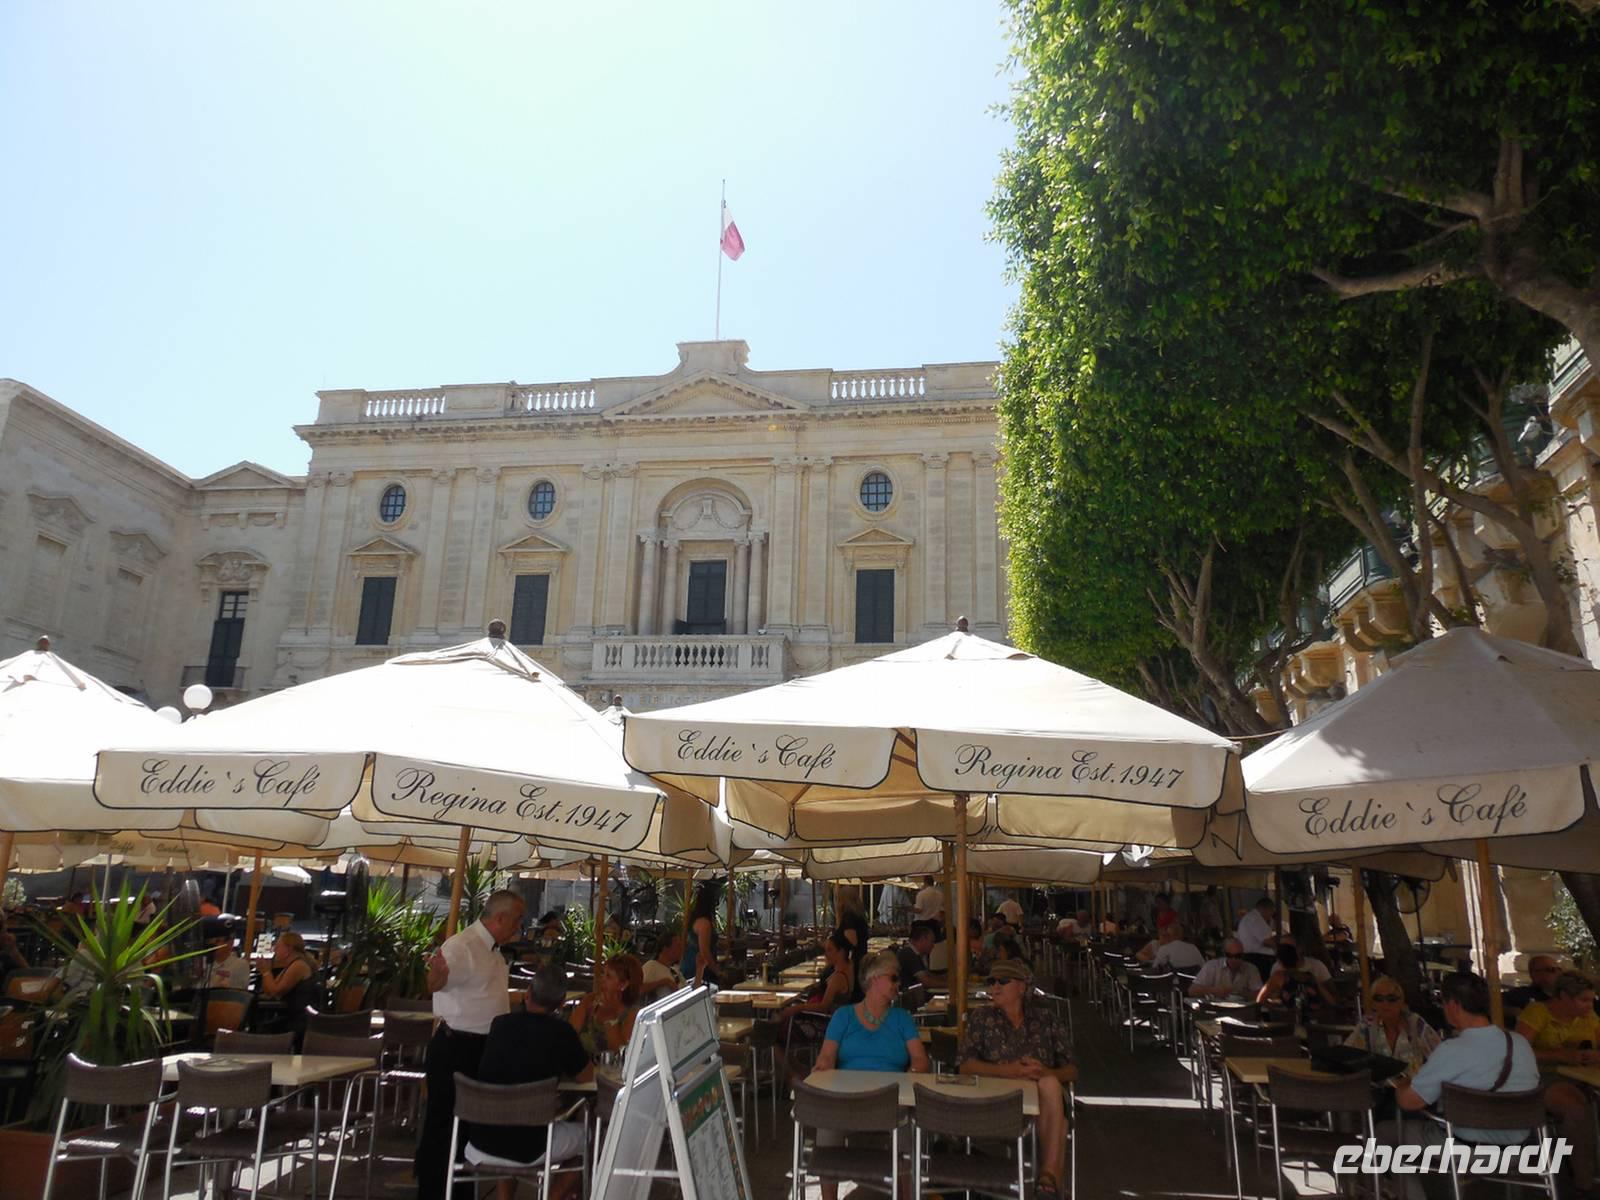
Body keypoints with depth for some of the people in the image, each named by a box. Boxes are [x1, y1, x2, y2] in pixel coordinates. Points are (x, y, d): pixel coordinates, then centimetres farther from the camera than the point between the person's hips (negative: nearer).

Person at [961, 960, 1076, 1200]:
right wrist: (1006, 1070, -20)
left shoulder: (1045, 1016, 14)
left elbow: (1071, 1071, 9)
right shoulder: (981, 1017, 13)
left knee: (1049, 1084, -35)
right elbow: (966, 1065, -1)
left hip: (1046, 1098, 1)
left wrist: (1046, 1072, -16)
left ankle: (1049, 1179, -36)